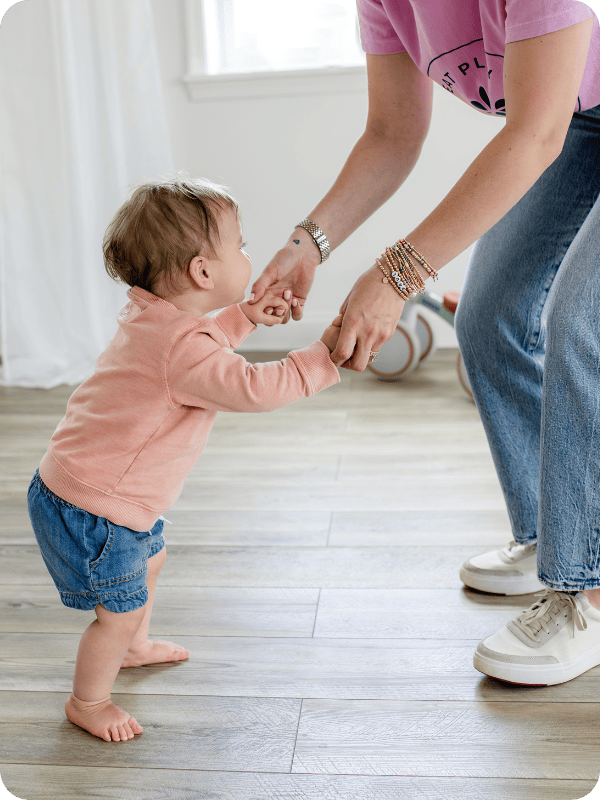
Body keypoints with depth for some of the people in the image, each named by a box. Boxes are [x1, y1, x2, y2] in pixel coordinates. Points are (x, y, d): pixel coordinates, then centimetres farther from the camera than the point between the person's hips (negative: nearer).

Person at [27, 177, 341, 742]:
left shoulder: (152, 315, 2)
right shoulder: (182, 351, -31)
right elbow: (255, 389, -35)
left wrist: (246, 317, 12)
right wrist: (324, 355, -27)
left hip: (116, 492, 11)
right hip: (92, 511, -11)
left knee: (149, 559, 31)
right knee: (120, 610, 4)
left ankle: (133, 647, 56)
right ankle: (87, 702, 27)